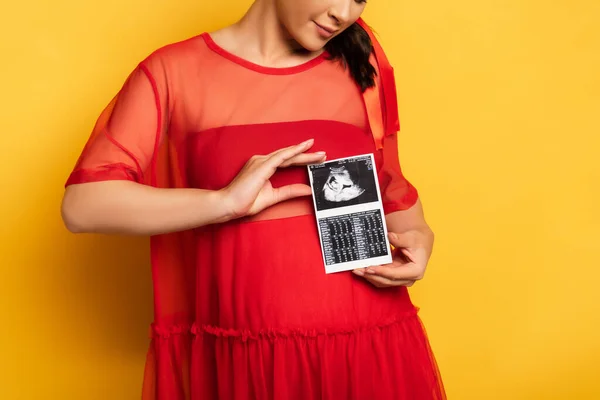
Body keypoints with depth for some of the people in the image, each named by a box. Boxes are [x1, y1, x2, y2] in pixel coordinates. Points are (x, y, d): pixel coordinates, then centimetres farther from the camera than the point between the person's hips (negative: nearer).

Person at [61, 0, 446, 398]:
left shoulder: (360, 60, 6)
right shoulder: (173, 73, -3)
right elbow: (83, 205, -11)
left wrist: (418, 238, -3)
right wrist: (224, 202, -21)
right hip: (238, 359, -2)